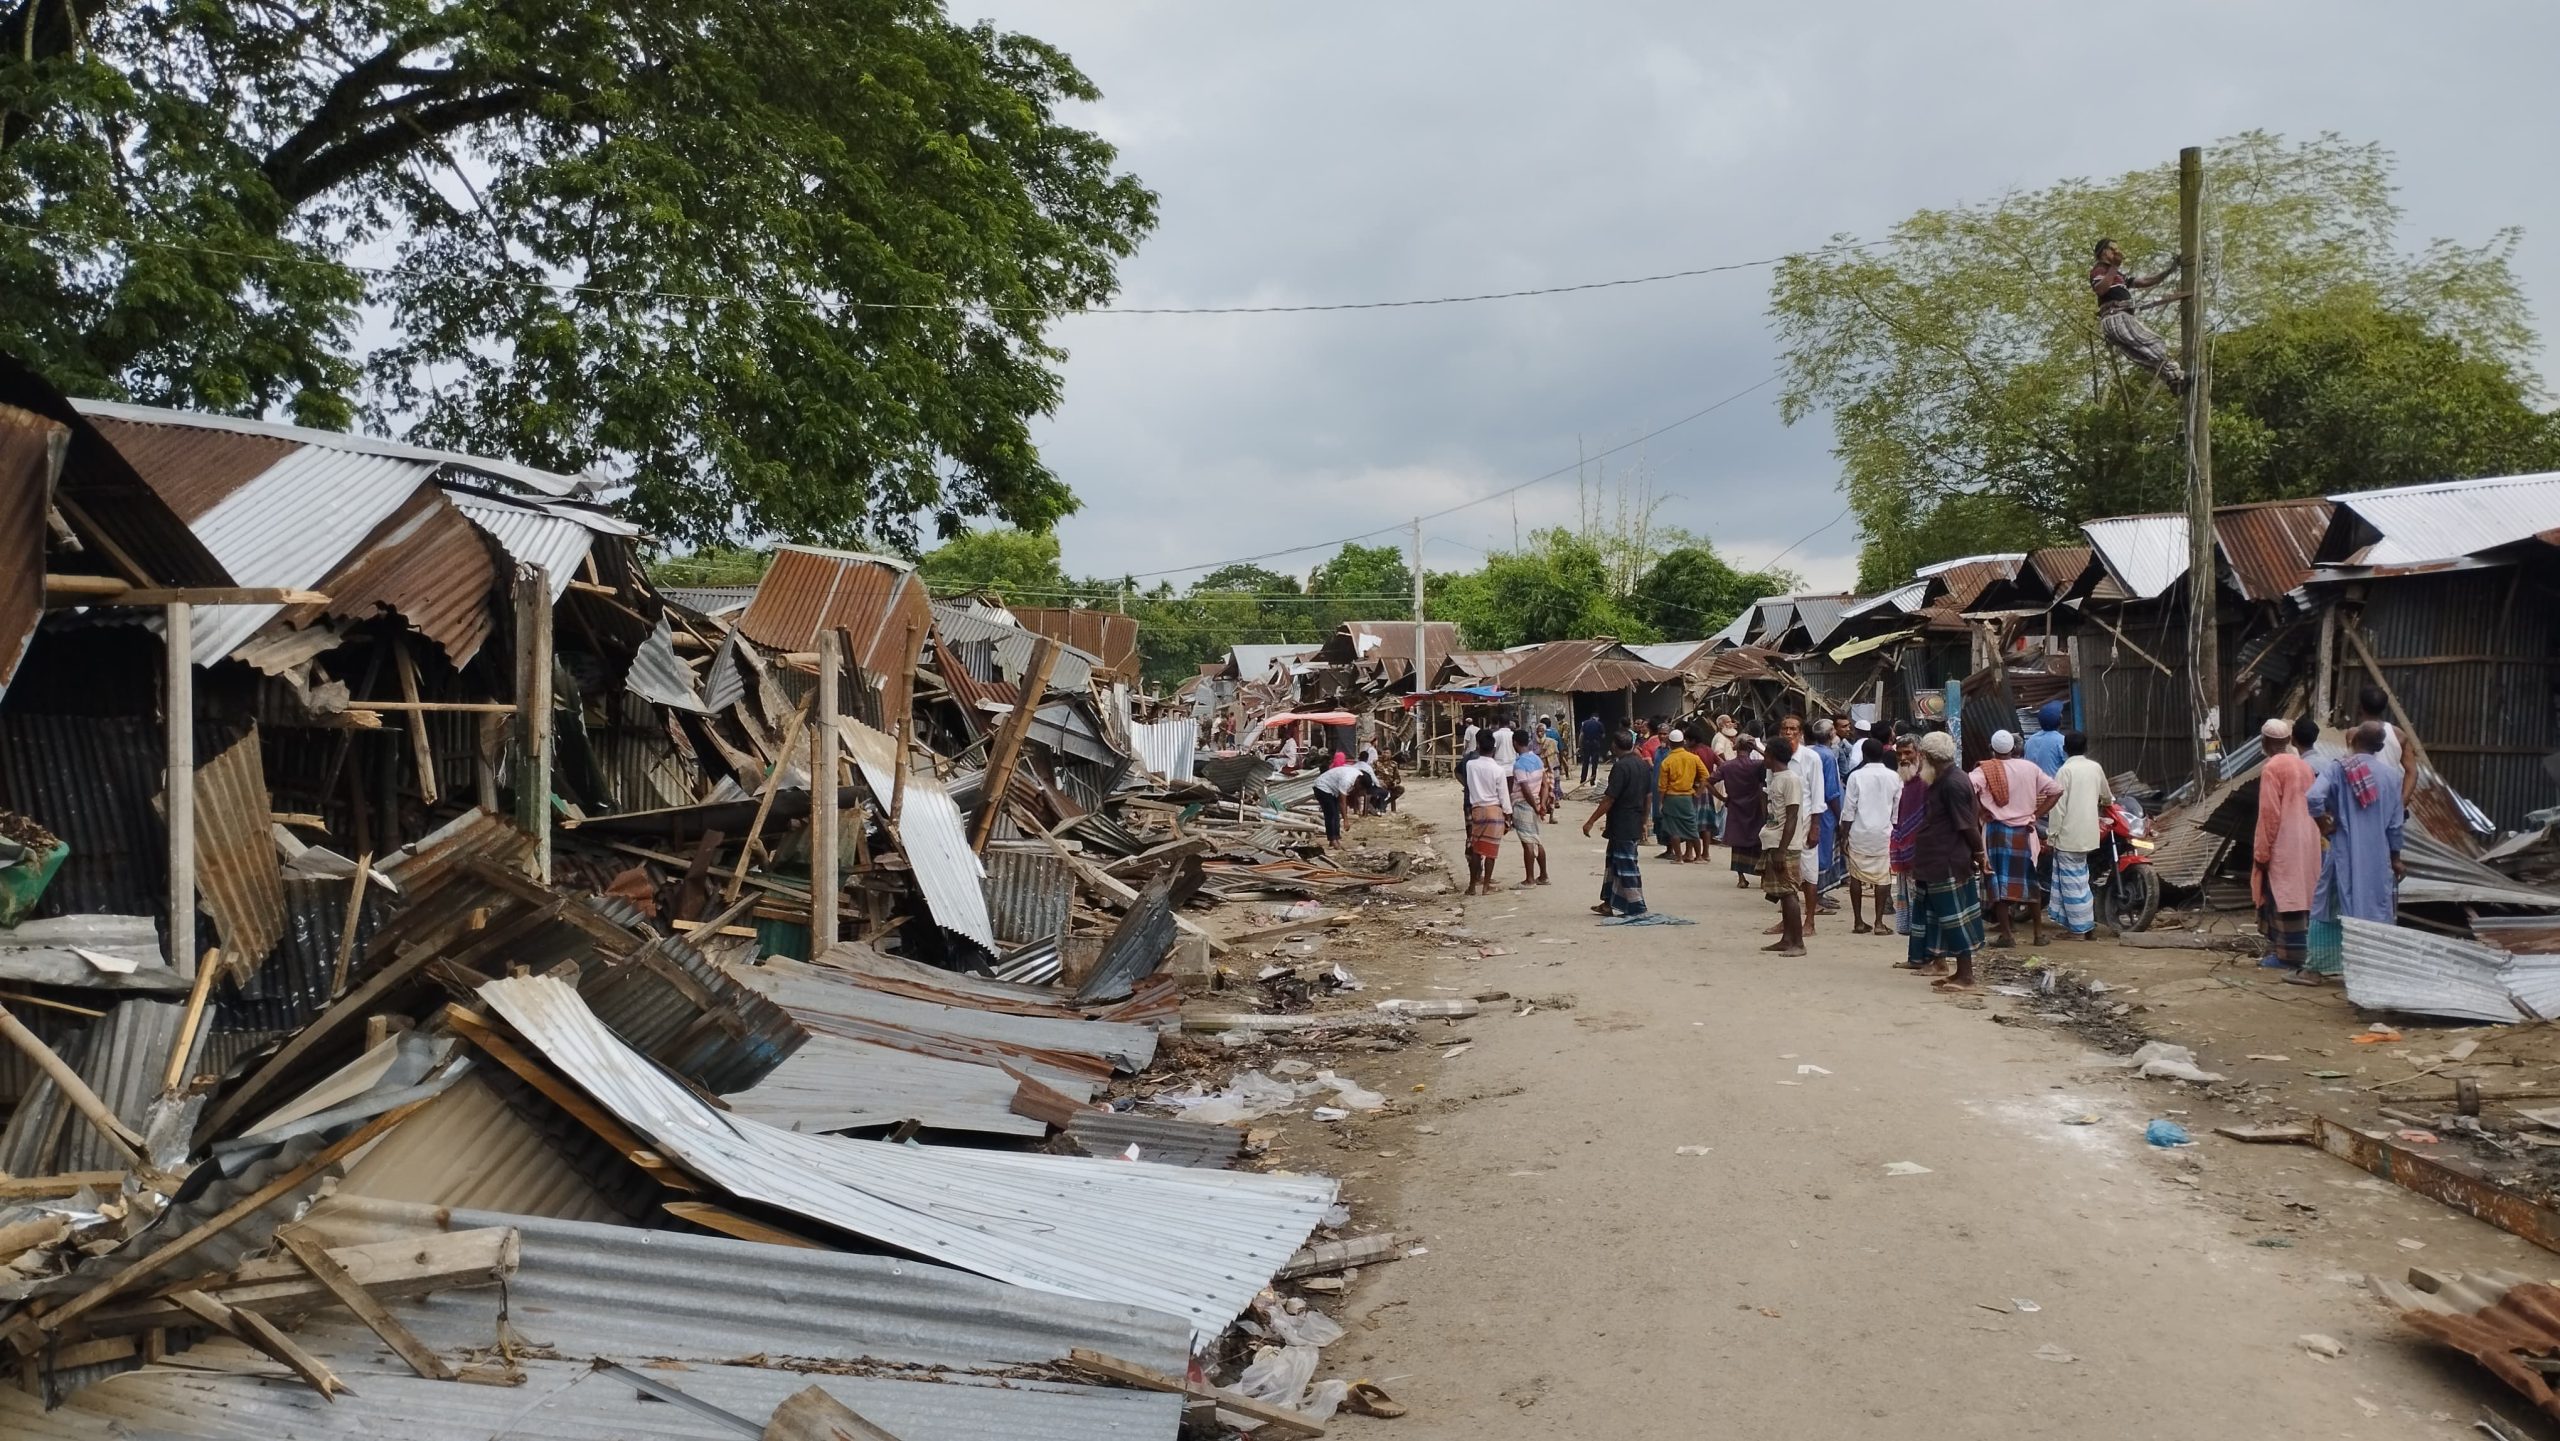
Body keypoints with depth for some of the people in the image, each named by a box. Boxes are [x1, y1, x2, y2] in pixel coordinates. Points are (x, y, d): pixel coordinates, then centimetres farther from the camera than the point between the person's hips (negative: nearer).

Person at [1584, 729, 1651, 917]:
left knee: (1626, 865, -1)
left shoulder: (1621, 767, -19)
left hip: (1621, 826, -9)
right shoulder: (1644, 765, 8)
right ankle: (1610, 903, 22)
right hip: (1635, 823, 9)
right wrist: (1644, 823, 23)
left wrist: (1591, 821, -15)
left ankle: (1636, 907, 3)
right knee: (1613, 861, 17)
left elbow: (1609, 798, -20)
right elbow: (1649, 796, 14)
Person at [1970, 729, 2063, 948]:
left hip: (1996, 830, -3)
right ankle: (2039, 932, 20)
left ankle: (2006, 934, 0)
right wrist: (2037, 813, 4)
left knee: (1998, 883, 2)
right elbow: (2056, 790, 5)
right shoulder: (2030, 768, 4)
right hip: (2024, 832, 3)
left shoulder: (1984, 770, -7)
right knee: (2029, 882, 15)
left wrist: (1980, 812, -10)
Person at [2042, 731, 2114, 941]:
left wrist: (2051, 836, -9)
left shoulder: (2065, 770, -12)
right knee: (2077, 877, 14)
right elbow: (2106, 796, 24)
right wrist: (2110, 800, 49)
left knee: (2073, 880, -1)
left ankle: (2085, 927, -1)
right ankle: (2073, 923, 18)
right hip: (2088, 833, 7)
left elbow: (2058, 806, -15)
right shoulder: (2095, 767, 6)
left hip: (2069, 834, -7)